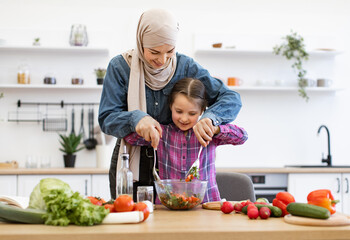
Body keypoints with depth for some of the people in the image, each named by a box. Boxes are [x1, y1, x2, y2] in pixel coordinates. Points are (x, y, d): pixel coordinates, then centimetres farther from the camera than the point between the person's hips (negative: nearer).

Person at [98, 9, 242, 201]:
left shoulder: (185, 66, -5)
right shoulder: (120, 67, -8)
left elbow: (231, 99, -7)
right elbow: (106, 118, -11)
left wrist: (209, 118, -28)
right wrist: (136, 118, -32)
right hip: (130, 163, -1)